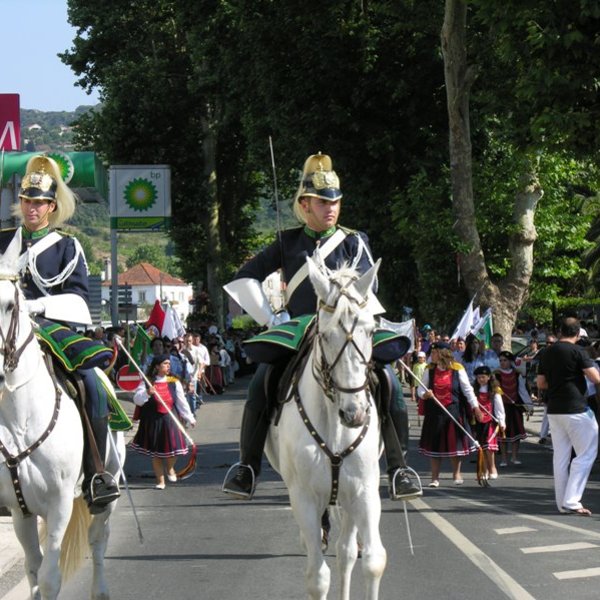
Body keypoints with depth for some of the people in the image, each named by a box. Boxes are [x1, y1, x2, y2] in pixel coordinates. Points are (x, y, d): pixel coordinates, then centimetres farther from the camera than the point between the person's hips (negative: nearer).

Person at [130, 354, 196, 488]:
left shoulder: (174, 382, 1)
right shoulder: (147, 382, -4)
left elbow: (182, 402, 7)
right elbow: (137, 400, -9)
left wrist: (190, 419, 9)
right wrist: (147, 393, -29)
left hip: (170, 420, 1)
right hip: (153, 422, -1)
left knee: (172, 447, -2)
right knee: (156, 453, 7)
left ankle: (170, 468, 33)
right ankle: (160, 481, 21)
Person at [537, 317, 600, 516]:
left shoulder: (547, 353, 9)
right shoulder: (577, 351, -11)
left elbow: (541, 383, 14)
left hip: (554, 410, 7)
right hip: (575, 409, -7)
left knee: (560, 455, 10)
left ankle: (562, 502, 12)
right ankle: (571, 500, -8)